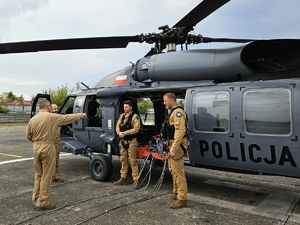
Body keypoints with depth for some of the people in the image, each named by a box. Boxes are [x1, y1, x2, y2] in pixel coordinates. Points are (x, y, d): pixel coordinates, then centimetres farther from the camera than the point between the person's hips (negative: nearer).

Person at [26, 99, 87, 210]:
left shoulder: (32, 119, 6)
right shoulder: (52, 117, -9)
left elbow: (28, 136, 11)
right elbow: (68, 117, 1)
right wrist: (81, 115, 15)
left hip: (36, 148, 6)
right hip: (47, 148, -6)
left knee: (38, 175, 17)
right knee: (46, 176, 2)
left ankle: (36, 200, 24)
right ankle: (42, 203, 6)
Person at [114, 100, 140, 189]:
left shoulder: (135, 117, -8)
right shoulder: (122, 116, 14)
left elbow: (136, 129, -16)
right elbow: (117, 126, 11)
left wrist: (125, 133, -18)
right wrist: (119, 132, -10)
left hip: (131, 141, -7)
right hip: (122, 141, 7)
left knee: (133, 160, -6)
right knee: (123, 160, 13)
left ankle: (135, 180, 0)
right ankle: (123, 178, 24)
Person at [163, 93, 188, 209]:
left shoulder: (178, 112, -16)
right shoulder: (174, 112, 18)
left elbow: (180, 131, -25)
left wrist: (174, 148, -29)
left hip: (177, 146, -11)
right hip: (173, 144, 11)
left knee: (178, 172, -7)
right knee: (173, 170, 19)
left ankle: (182, 199, -1)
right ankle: (176, 193, 33)